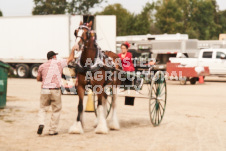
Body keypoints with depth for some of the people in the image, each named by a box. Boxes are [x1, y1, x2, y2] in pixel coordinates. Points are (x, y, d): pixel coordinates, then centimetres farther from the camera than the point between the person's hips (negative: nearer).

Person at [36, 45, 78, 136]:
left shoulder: (42, 66, 9)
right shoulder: (59, 63, 2)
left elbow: (38, 79, 16)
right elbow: (70, 59, 15)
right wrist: (73, 49, 28)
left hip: (44, 90, 2)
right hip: (55, 90, -2)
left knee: (43, 108, 13)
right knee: (56, 110, 8)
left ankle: (41, 123, -12)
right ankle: (52, 130, 9)